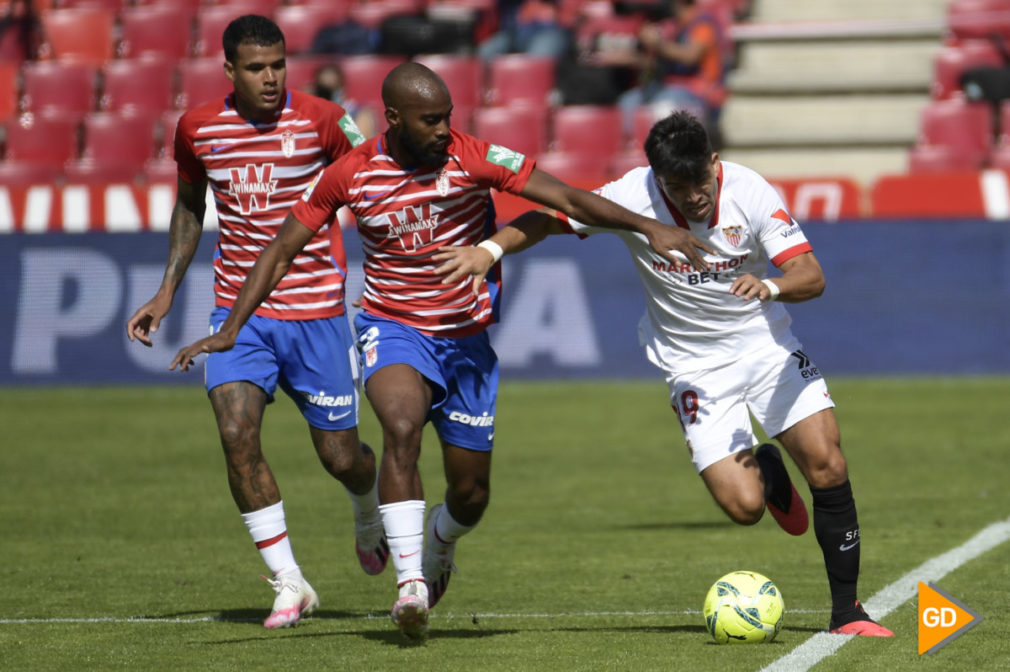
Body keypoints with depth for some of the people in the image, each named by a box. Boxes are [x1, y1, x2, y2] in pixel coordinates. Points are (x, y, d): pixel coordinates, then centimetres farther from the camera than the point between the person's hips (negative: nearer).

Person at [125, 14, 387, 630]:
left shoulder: (322, 121, -9)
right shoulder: (197, 129, 0)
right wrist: (167, 291, 14)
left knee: (340, 456, 3)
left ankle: (370, 515, 42)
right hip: (238, 310, 2)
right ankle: (289, 585, -6)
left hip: (316, 310, -2)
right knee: (237, 434, -17)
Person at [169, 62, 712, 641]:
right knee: (403, 427, -34)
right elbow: (282, 251, 1)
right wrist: (231, 329, -5)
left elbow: (565, 197, -14)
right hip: (394, 328, -1)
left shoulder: (474, 159, -11)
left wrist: (648, 227, -25)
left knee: (471, 494, 6)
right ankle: (411, 582, -32)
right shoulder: (352, 174, -8)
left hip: (467, 337, 2)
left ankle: (439, 546, 43)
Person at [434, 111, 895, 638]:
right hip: (694, 366, -1)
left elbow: (811, 276, -21)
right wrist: (489, 250, -21)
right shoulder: (632, 198, -17)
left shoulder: (750, 193, -17)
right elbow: (549, 218, -5)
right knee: (743, 505, -15)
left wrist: (771, 286, -42)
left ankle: (845, 610, 1)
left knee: (827, 466, -14)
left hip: (765, 343, 1)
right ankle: (767, 471, 24)